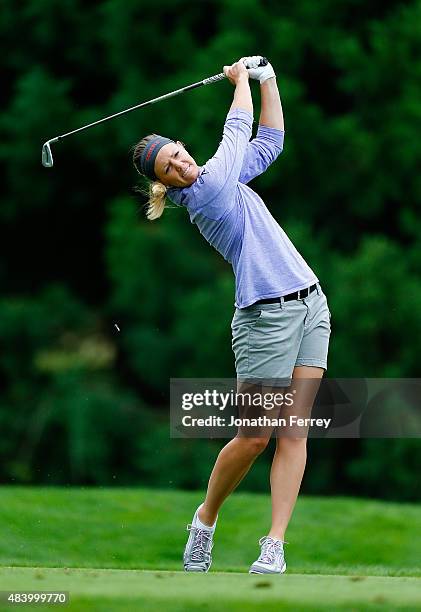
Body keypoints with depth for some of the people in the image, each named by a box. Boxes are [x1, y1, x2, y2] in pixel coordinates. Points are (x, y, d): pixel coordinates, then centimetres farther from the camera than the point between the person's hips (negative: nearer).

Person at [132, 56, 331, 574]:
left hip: (311, 304, 7)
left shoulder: (226, 178, 15)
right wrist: (241, 79, 16)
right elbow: (237, 131, 1)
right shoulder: (205, 190, -9)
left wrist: (266, 80, 19)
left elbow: (269, 140, 26)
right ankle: (205, 520, 19)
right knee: (255, 435, -4)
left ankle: (275, 546, -5)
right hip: (267, 314, -7)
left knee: (294, 430, -2)